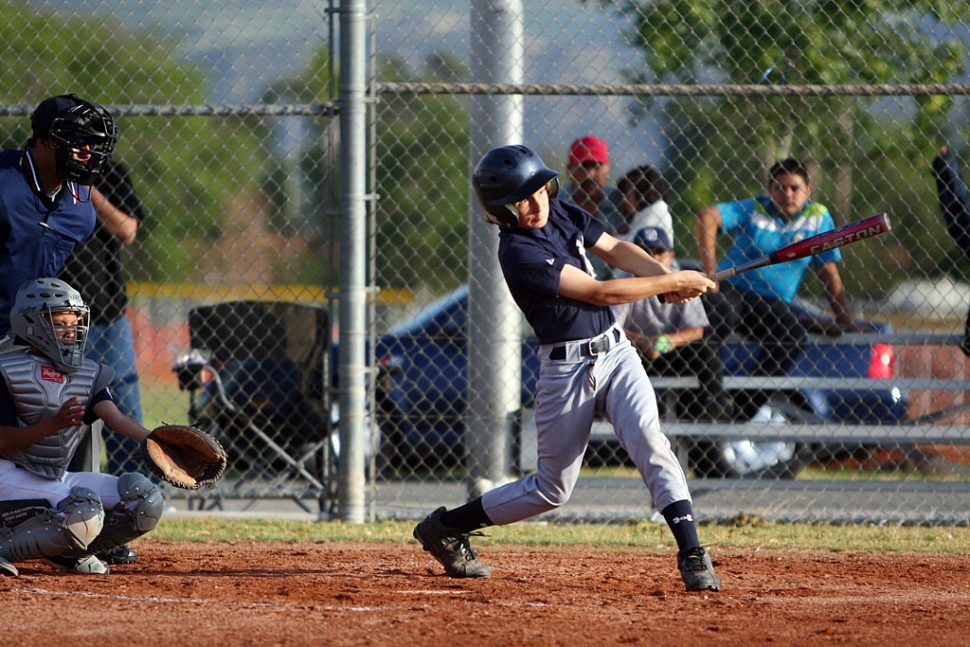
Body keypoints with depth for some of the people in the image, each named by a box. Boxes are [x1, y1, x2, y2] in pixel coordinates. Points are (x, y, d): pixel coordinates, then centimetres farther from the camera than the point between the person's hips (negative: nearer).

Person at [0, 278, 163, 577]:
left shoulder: (90, 375, 8)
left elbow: (115, 417, -9)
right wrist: (54, 423, -29)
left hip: (59, 479, 7)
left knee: (146, 500, -5)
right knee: (84, 512, -32)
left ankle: (68, 552, 8)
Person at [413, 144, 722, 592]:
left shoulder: (563, 214, 4)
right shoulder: (518, 253, -19)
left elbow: (616, 250, 4)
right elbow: (599, 293, -22)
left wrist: (664, 274, -16)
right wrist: (673, 283, -19)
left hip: (615, 353, 5)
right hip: (567, 368, -5)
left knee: (649, 441, -19)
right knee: (552, 488, 6)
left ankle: (692, 554, -23)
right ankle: (444, 528, 24)